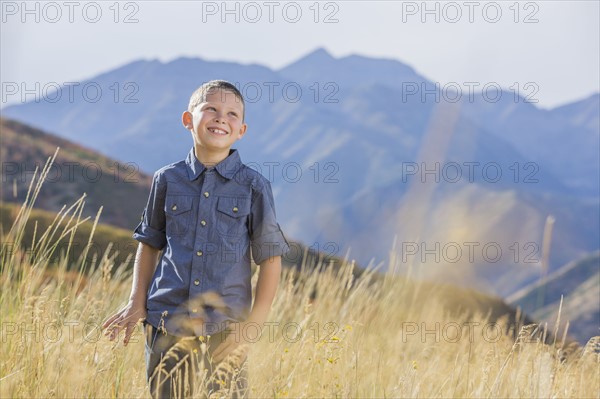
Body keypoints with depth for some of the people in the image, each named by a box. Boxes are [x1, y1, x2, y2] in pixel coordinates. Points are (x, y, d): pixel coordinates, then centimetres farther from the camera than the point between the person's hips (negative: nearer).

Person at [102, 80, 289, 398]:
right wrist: (136, 302, 10)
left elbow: (270, 257, 3)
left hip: (224, 331, -2)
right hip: (166, 326, 2)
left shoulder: (253, 186, 0)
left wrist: (253, 324, -3)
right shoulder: (168, 180, 6)